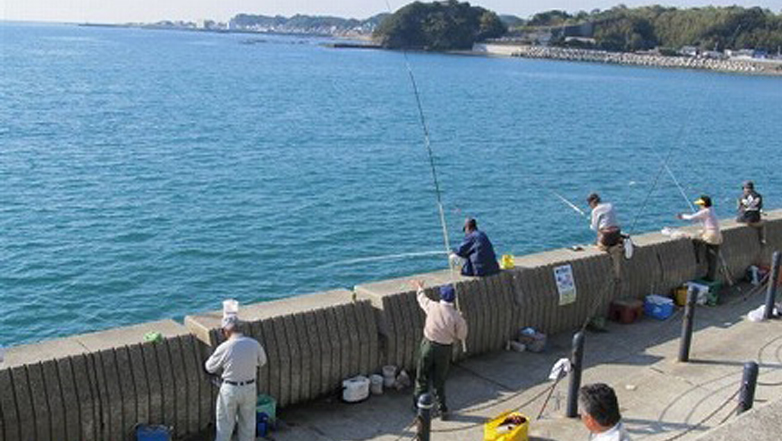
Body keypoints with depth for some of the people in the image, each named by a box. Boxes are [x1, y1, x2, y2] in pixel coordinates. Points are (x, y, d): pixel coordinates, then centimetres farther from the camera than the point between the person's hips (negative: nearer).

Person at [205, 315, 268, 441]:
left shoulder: (224, 348, -19)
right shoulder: (254, 344, -11)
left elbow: (210, 367, -4)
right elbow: (262, 361, 8)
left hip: (230, 389, -3)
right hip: (250, 388, 3)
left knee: (225, 424, 14)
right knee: (247, 423, 19)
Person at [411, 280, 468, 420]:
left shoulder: (433, 307, -12)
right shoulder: (456, 316, -15)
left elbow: (422, 299, 10)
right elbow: (462, 335, -6)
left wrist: (419, 288, 30)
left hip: (428, 345, 0)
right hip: (445, 350, 0)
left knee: (422, 378, 16)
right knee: (439, 381, 14)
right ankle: (442, 410, 17)